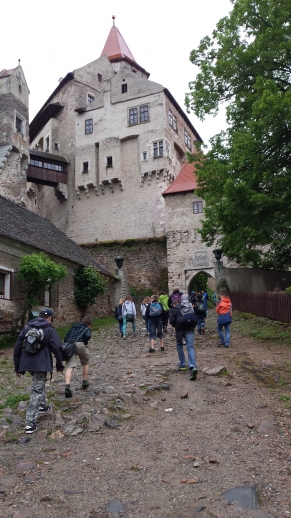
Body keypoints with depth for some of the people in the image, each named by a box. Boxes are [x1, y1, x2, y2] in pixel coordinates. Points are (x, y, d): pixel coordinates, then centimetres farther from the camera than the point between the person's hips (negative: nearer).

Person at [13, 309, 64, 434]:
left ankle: (42, 406, 44)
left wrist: (17, 366, 16)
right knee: (37, 391, -3)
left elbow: (17, 347, 10)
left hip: (27, 363, 6)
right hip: (41, 364, -5)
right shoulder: (50, 330, -2)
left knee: (39, 385, 30)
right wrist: (59, 365, 3)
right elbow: (57, 348, -8)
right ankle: (30, 423, -8)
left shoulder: (27, 328, 11)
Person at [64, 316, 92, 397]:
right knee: (85, 363, 22)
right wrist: (85, 343, 10)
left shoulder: (73, 327, 31)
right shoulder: (87, 328, 17)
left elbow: (65, 338, 21)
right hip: (80, 344, -3)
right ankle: (85, 383, 29)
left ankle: (67, 386, -26)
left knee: (69, 367, -7)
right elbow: (87, 336, -6)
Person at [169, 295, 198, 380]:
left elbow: (172, 320, -3)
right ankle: (193, 367, -26)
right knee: (190, 348, -8)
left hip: (180, 329, -2)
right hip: (190, 329, 2)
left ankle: (182, 365, 23)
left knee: (179, 345, 21)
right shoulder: (190, 308, 22)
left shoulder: (174, 309, 11)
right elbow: (195, 320, 14)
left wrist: (175, 326, 14)